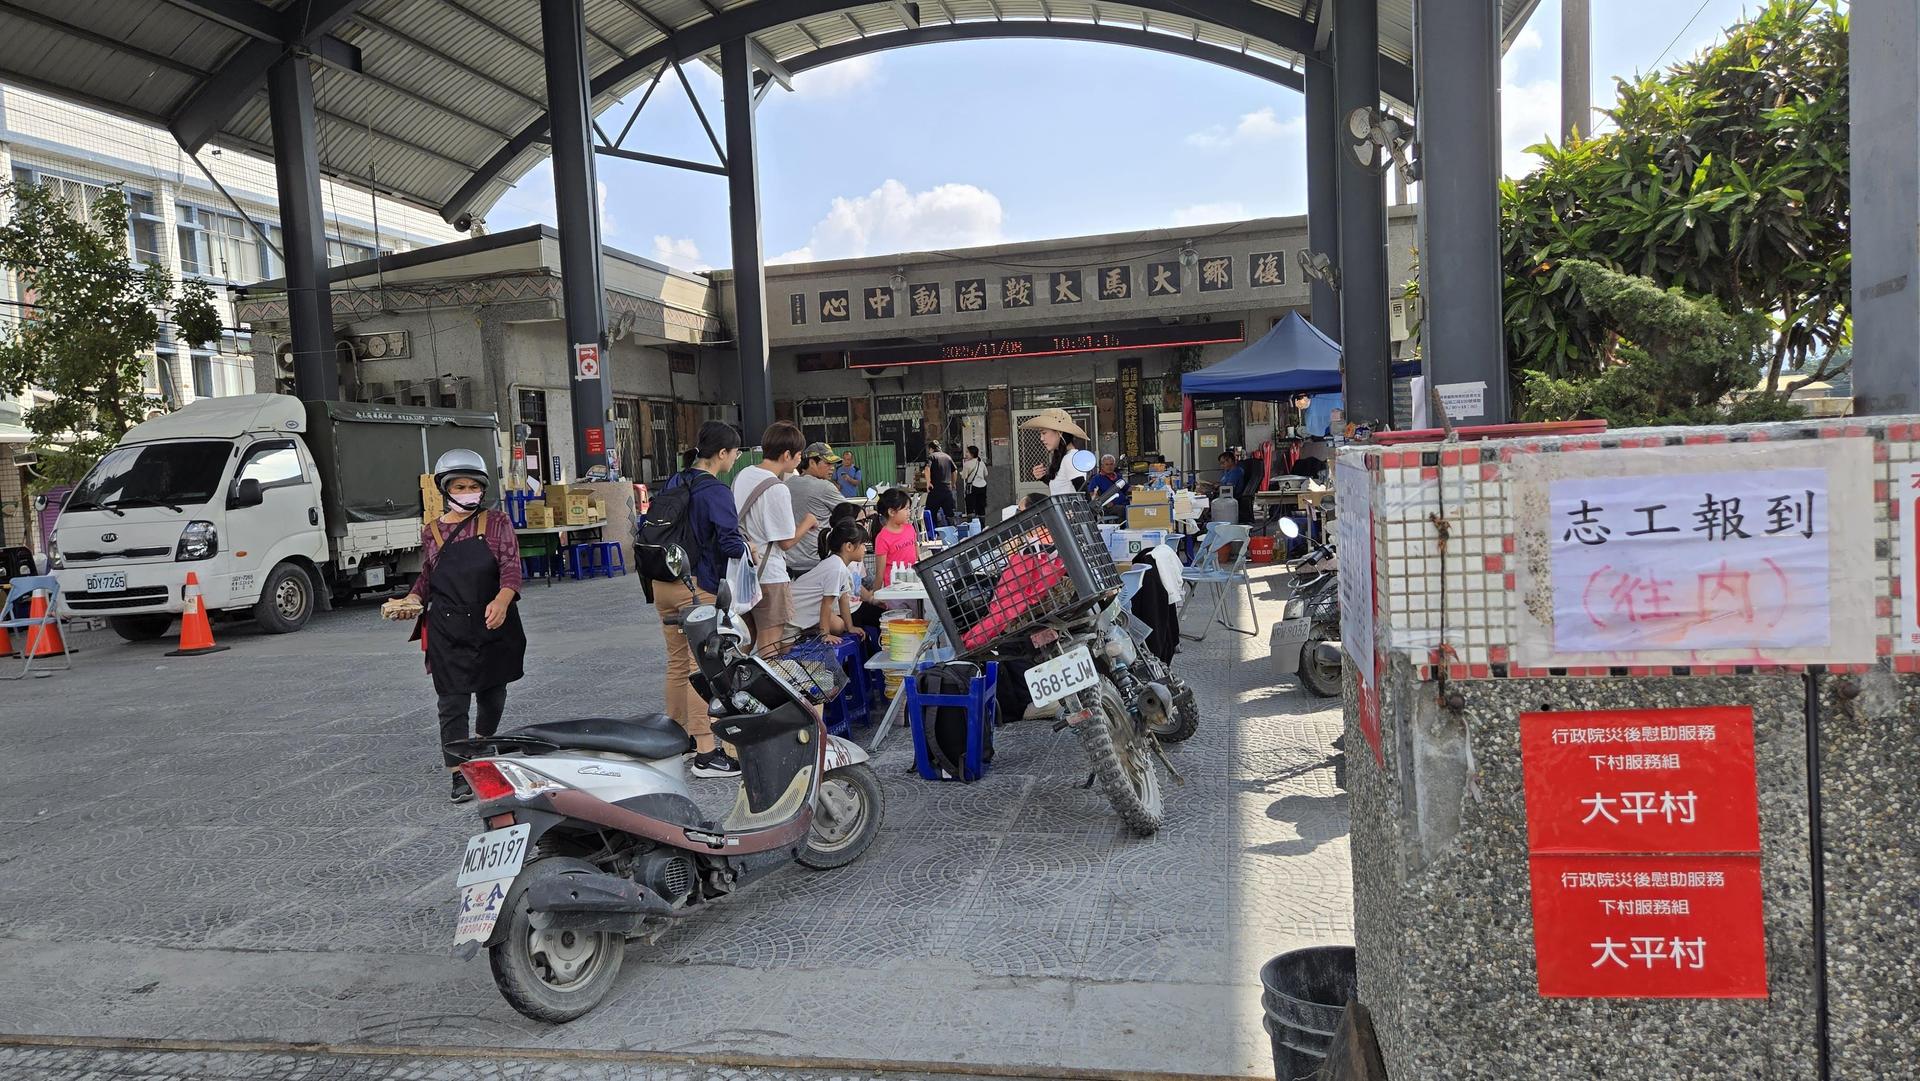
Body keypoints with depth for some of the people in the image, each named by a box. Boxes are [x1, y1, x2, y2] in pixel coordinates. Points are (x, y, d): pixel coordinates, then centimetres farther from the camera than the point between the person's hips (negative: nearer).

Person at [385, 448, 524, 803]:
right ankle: (459, 774, 0)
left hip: (493, 624, 0)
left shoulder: (497, 523, 0)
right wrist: (409, 601, 2)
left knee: (493, 694, 17)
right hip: (448, 631, 0)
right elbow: (427, 577, 20)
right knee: (453, 702, -5)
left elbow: (511, 567, -10)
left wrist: (502, 600, -28)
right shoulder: (432, 532, 6)